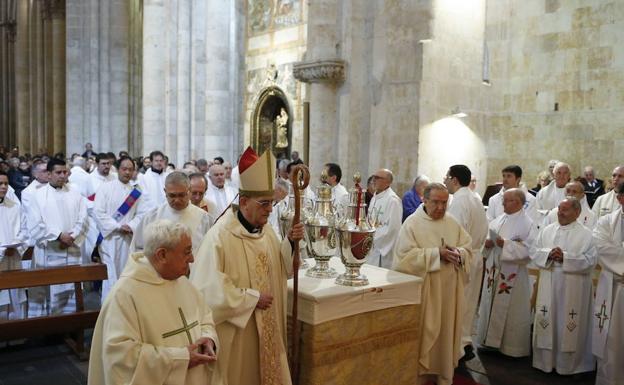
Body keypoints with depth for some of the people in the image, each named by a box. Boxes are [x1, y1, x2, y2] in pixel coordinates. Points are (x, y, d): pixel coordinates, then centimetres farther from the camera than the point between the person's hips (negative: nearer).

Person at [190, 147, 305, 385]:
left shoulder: (266, 230, 2)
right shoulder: (219, 236, -21)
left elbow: (281, 270, 9)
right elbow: (210, 289, -25)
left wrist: (290, 243, -9)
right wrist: (253, 298, -18)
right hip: (235, 333, -7)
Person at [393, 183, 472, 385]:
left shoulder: (453, 223, 9)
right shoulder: (412, 223, -8)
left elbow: (468, 248, 8)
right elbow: (406, 255, -16)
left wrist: (458, 253, -15)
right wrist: (437, 253, -20)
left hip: (448, 290, 5)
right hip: (423, 289, -5)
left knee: (446, 331, 12)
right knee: (424, 333, 3)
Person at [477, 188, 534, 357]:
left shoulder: (526, 223, -11)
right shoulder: (499, 219, 9)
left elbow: (528, 248, -18)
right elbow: (488, 235, 14)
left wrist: (505, 244, -23)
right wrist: (487, 242, -7)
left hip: (512, 273, -7)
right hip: (494, 270, 7)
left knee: (510, 310, 3)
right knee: (491, 305, 14)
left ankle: (512, 346, 17)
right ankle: (491, 339, 27)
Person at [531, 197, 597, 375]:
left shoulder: (586, 234, -3)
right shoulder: (547, 230, 9)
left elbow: (590, 260, -11)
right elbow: (534, 252, 7)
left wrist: (565, 257, -19)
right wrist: (548, 254, -13)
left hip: (573, 289, -4)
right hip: (548, 287, 4)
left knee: (568, 326, 2)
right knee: (547, 322, 8)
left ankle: (568, 363, 15)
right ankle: (546, 360, 20)